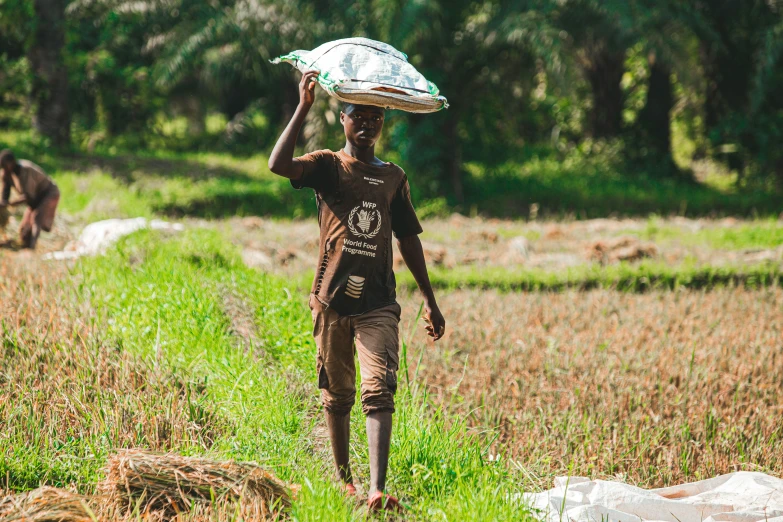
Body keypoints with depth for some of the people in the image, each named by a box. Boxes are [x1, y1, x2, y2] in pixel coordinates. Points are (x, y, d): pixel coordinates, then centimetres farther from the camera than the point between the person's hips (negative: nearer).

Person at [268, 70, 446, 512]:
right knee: (337, 394, 9)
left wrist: (430, 300, 16)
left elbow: (408, 239, 18)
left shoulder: (394, 177, 13)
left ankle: (378, 490, -23)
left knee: (380, 392, -13)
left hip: (378, 302, 1)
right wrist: (304, 108, -21)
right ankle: (344, 479, 25)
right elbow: (278, 164, -18)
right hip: (333, 298, -1)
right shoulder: (327, 166, 3)